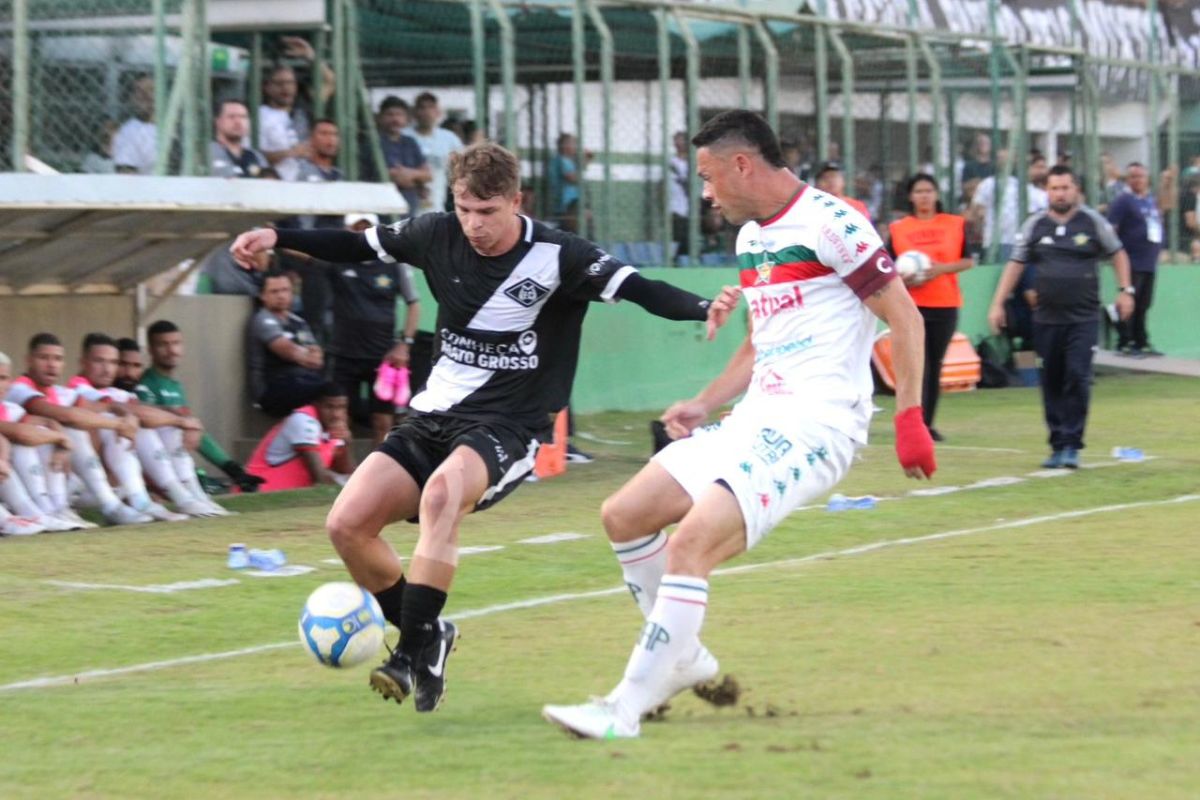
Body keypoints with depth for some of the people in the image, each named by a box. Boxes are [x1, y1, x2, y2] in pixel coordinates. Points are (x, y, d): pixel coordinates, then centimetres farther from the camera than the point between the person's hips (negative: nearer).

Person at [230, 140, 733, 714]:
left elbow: (638, 289, -19)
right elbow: (361, 246, 16)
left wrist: (701, 308, -37)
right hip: (434, 414, 6)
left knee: (442, 492, -37)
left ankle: (417, 652, -30)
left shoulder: (555, 257, -12)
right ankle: (425, 637, 12)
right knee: (347, 523, -11)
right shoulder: (440, 236, 1)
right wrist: (278, 239, 10)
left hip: (507, 426, -6)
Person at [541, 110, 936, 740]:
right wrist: (705, 404, 15)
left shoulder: (829, 224, -12)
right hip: (757, 417, 10)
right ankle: (683, 658, 21)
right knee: (623, 515, 7)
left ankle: (625, 710, -19)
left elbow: (904, 318, -11)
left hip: (815, 423, -10)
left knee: (690, 542, -23)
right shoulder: (751, 237, 16)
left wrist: (910, 416, -16)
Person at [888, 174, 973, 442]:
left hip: (945, 305, 2)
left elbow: (968, 261, 4)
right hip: (911, 304, -2)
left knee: (934, 365, 7)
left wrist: (943, 268, -12)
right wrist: (902, 278, -12)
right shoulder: (898, 228, 5)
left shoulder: (956, 224, 6)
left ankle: (927, 423, 16)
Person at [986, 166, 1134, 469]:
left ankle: (1072, 445, -8)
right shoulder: (1035, 225, 5)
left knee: (1077, 378, -12)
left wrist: (1125, 290, 6)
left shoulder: (1093, 222, 1)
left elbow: (1117, 253, 14)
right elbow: (1016, 264, 9)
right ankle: (1057, 445, 14)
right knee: (1052, 383, 5)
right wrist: (998, 304, 3)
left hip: (1084, 318, -2)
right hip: (1047, 319, 2)